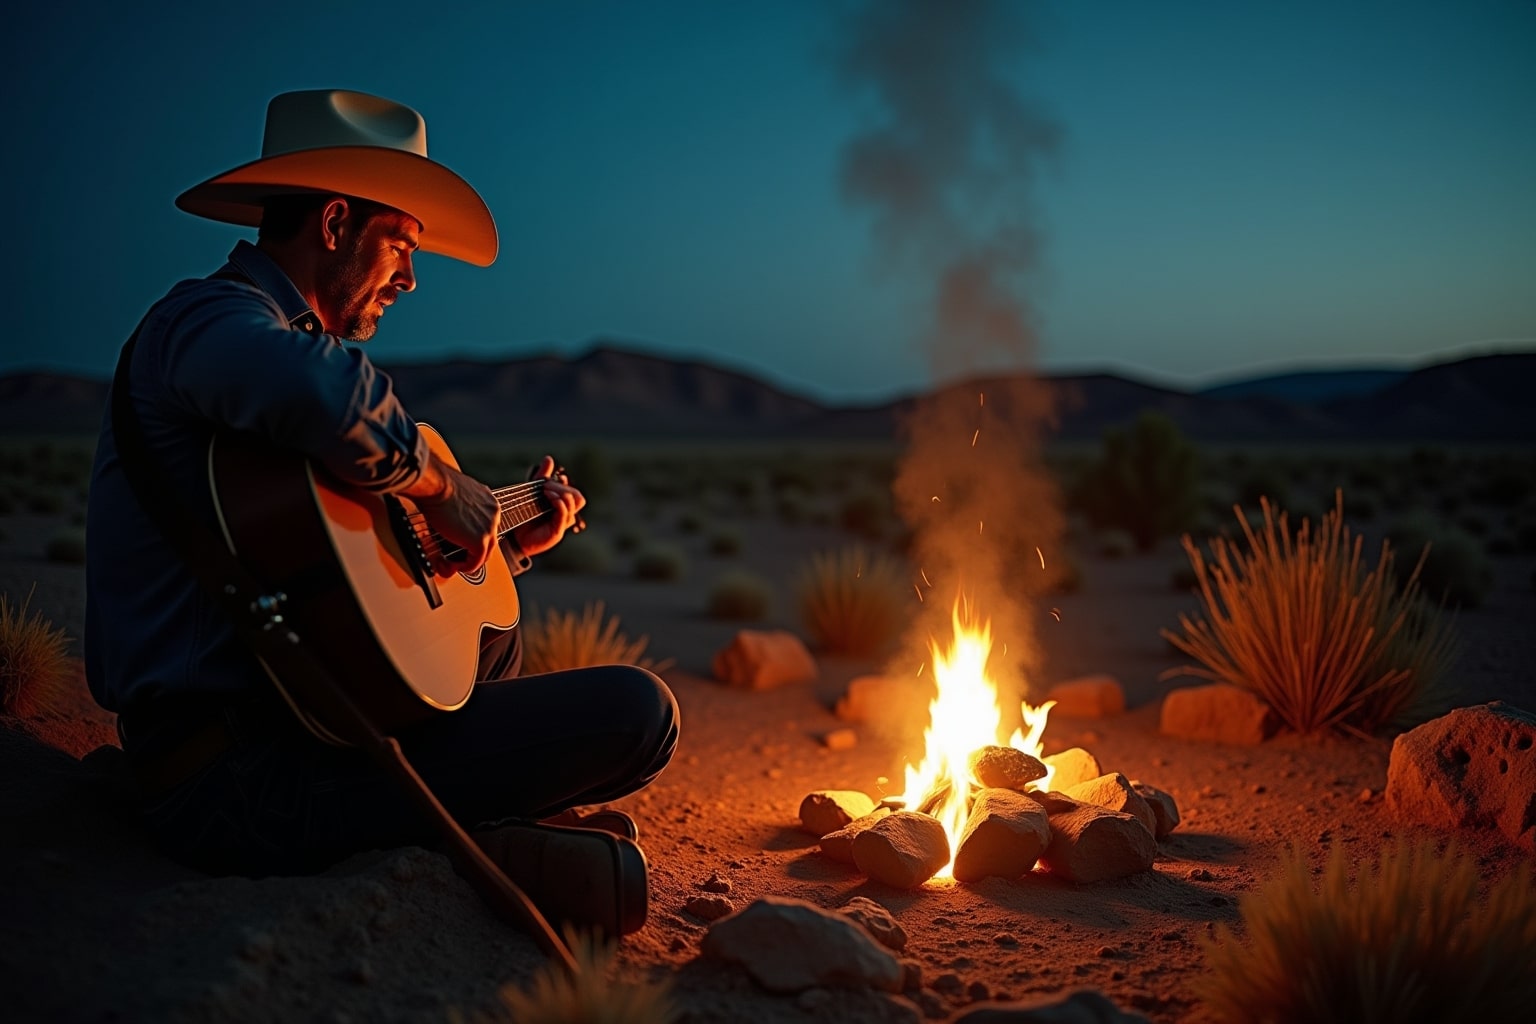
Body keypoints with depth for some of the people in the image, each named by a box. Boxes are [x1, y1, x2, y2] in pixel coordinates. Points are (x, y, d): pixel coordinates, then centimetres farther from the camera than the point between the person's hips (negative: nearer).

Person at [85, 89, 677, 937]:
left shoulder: (266, 330, 22)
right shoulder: (205, 318, -11)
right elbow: (318, 392, -38)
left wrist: (510, 542, 27)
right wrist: (443, 486, -21)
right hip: (238, 778, -11)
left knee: (495, 645, 33)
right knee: (636, 712, -18)